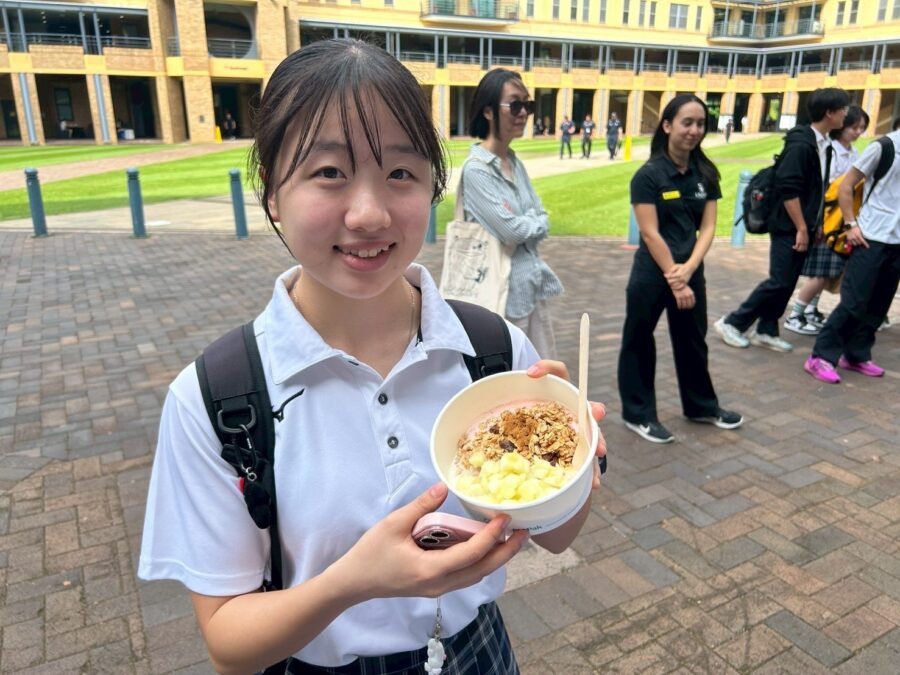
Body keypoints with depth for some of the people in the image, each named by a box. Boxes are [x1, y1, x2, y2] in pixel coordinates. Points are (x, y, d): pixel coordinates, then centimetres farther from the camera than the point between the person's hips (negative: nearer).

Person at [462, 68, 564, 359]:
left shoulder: (515, 163, 9)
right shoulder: (476, 169, -16)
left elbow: (542, 223, 9)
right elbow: (511, 231, -20)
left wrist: (524, 224, -10)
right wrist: (534, 221, -1)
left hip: (533, 283, 8)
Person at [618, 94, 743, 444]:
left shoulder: (706, 174, 3)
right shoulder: (648, 175, -12)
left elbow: (708, 227, -1)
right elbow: (650, 233, -16)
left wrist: (687, 270, -16)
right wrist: (673, 280, -16)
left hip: (691, 271, 6)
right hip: (652, 273, -5)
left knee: (693, 340, 19)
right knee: (639, 342, 6)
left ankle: (701, 406, 37)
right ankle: (638, 414, 21)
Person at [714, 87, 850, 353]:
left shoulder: (824, 145, 11)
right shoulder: (800, 145, -16)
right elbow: (788, 190, -21)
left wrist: (810, 227, 14)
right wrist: (800, 229, -19)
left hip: (803, 227, 9)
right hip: (789, 228, -9)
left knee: (788, 284, 10)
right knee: (780, 282, -7)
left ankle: (766, 331, 18)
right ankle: (732, 322, 3)